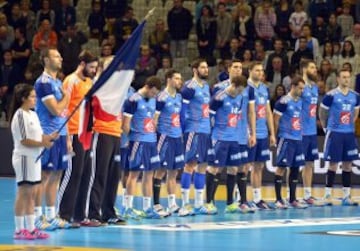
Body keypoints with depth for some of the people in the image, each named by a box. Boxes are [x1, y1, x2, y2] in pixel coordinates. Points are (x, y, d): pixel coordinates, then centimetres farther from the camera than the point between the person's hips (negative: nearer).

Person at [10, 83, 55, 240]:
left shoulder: (33, 115, 14)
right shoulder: (20, 115, -12)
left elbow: (38, 136, 17)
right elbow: (24, 140, -17)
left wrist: (49, 137, -1)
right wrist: (42, 144, -21)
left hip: (34, 158, 9)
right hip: (24, 158, -9)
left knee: (31, 194, 10)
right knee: (23, 193, -5)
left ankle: (30, 228, 14)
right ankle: (19, 230, -2)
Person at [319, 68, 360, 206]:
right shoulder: (331, 95, -8)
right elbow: (322, 113, 2)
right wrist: (326, 128, 5)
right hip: (335, 133, -5)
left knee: (348, 164, 5)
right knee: (333, 164, -4)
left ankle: (346, 196, 9)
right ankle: (328, 195, 2)